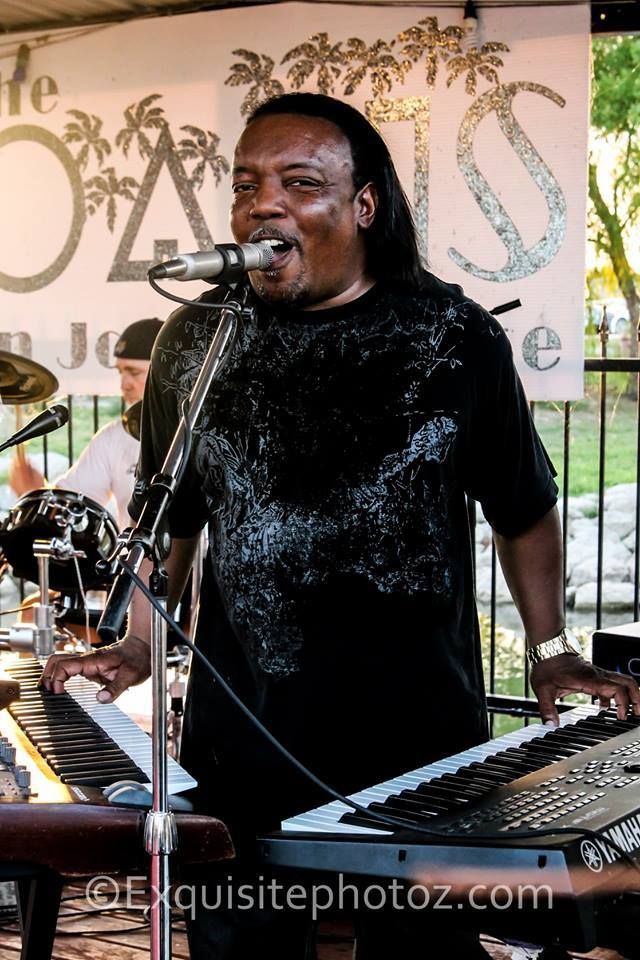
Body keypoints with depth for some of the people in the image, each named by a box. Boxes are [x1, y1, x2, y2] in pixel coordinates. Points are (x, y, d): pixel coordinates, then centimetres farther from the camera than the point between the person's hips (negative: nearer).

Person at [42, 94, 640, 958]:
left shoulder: (458, 341, -4)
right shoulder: (197, 343, 2)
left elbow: (524, 510, 7)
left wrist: (551, 653, 4)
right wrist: (139, 644, 3)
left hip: (421, 735, -1)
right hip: (240, 735, 2)